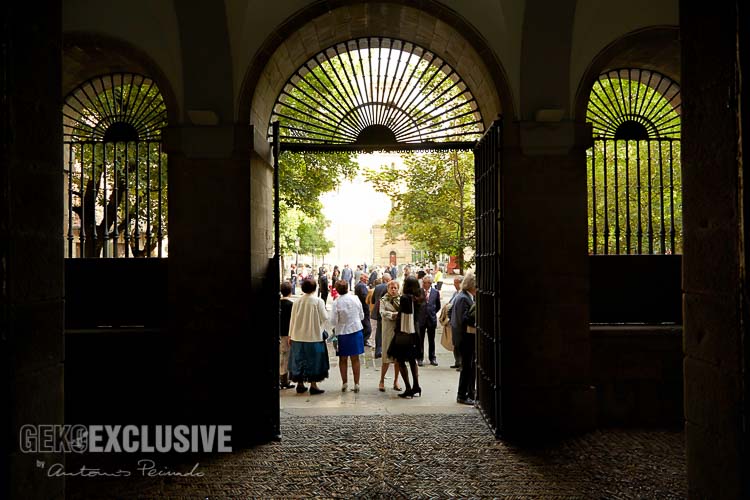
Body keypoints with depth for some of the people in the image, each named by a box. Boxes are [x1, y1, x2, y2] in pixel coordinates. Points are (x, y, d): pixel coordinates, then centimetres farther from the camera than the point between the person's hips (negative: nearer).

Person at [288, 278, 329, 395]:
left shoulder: (297, 301, -1)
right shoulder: (318, 301, -11)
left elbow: (292, 319, 4)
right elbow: (324, 318, -9)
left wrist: (291, 335, 12)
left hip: (298, 336, 4)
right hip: (314, 336, -3)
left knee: (299, 360, 13)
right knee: (313, 360, 5)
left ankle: (300, 384, 18)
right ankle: (313, 385, 5)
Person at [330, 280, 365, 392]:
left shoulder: (336, 302, -14)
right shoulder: (355, 299, -5)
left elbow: (333, 321, -12)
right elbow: (362, 316, 4)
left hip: (343, 332, -2)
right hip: (356, 330, 2)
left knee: (343, 359, 13)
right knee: (355, 358, 9)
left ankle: (344, 382, 17)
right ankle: (356, 384, 11)